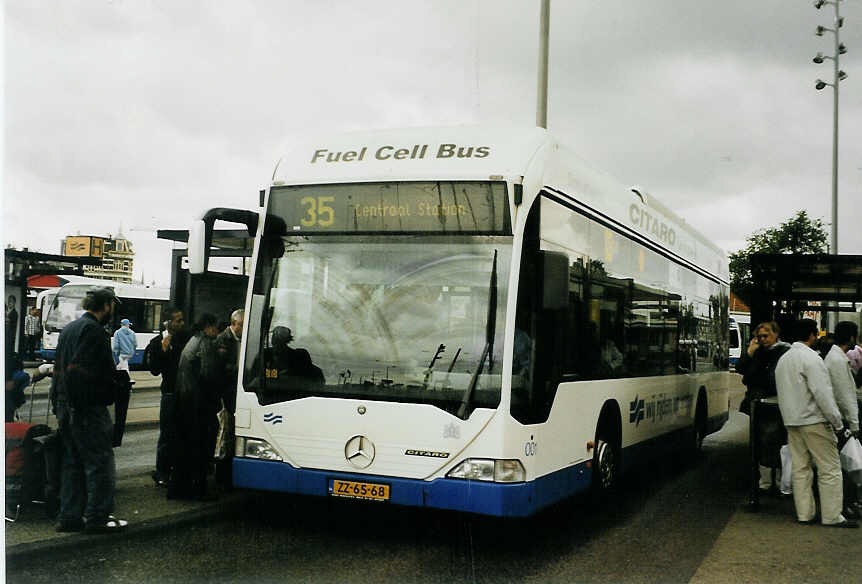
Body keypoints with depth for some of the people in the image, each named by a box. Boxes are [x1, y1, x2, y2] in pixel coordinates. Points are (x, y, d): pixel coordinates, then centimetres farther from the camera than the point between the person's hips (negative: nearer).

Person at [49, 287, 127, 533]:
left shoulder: (68, 329, 17)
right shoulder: (94, 330, -13)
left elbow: (58, 370, 18)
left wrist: (59, 406, 19)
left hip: (66, 409, 10)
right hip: (89, 410, -9)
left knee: (73, 462, 14)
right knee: (100, 462, -2)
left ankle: (70, 517, 18)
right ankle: (97, 517, 1)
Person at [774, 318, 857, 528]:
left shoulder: (783, 359, 13)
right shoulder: (811, 358, -13)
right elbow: (823, 394, -18)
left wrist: (789, 418, 18)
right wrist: (838, 424, -14)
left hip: (791, 422, 8)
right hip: (813, 421, -8)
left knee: (800, 468, 10)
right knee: (830, 469, -1)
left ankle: (804, 513, 14)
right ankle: (832, 516, 1)